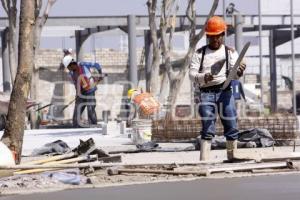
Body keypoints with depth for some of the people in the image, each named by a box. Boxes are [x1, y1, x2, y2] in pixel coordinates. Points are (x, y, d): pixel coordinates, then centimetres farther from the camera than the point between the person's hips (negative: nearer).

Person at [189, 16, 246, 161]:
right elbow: (192, 73, 3)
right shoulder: (199, 53, 12)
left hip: (225, 92, 0)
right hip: (206, 93, 0)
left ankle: (232, 158, 8)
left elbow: (234, 74, 1)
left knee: (231, 127, -3)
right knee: (207, 130, -4)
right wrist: (203, 77, -18)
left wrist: (239, 72, -24)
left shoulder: (230, 52, 11)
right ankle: (204, 161, -6)